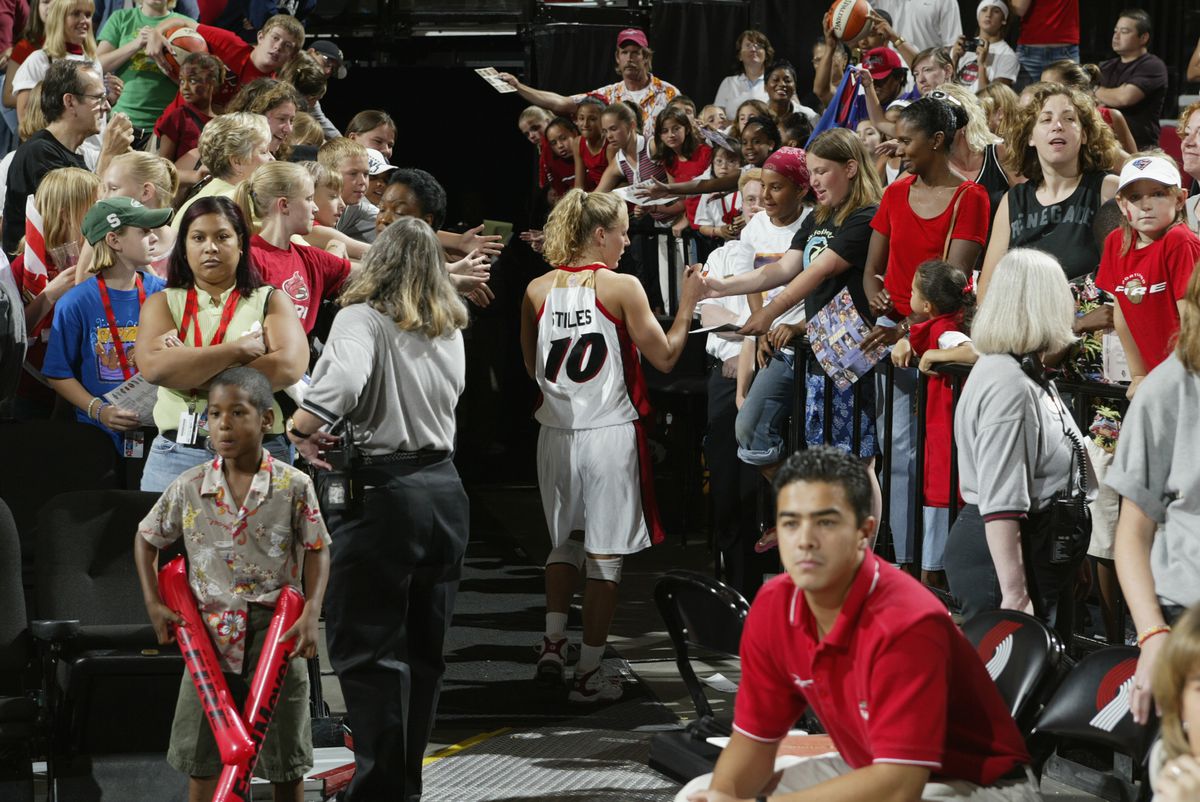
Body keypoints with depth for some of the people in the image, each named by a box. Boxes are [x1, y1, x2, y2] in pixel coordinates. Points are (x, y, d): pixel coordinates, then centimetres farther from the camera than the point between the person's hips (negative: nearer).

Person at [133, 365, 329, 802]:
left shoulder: (294, 486, -7)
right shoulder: (189, 488, -2)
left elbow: (316, 551, 0)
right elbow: (147, 538, 12)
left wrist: (311, 614, -12)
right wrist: (153, 604, 4)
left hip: (276, 635, -1)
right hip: (210, 634, 2)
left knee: (287, 764, 8)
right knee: (202, 763, 3)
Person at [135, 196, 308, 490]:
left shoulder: (270, 301, 8)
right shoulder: (163, 303, 10)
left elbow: (288, 367, -12)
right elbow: (154, 367, -10)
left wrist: (188, 368, -10)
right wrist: (239, 350, -12)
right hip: (177, 454, 1)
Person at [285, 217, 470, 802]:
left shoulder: (363, 319, -11)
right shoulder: (449, 331, 9)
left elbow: (343, 380, -28)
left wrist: (300, 428, -16)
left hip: (381, 492, -6)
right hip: (443, 486, 7)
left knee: (366, 649, 0)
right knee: (423, 649, 13)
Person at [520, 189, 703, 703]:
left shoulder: (537, 291, 2)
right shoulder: (622, 288, -10)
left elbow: (533, 368, 11)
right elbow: (664, 357, -5)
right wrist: (687, 305, 6)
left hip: (557, 432, 4)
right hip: (609, 433, -4)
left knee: (565, 541, 22)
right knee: (606, 554, 4)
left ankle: (553, 643, 8)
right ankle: (589, 672, 5)